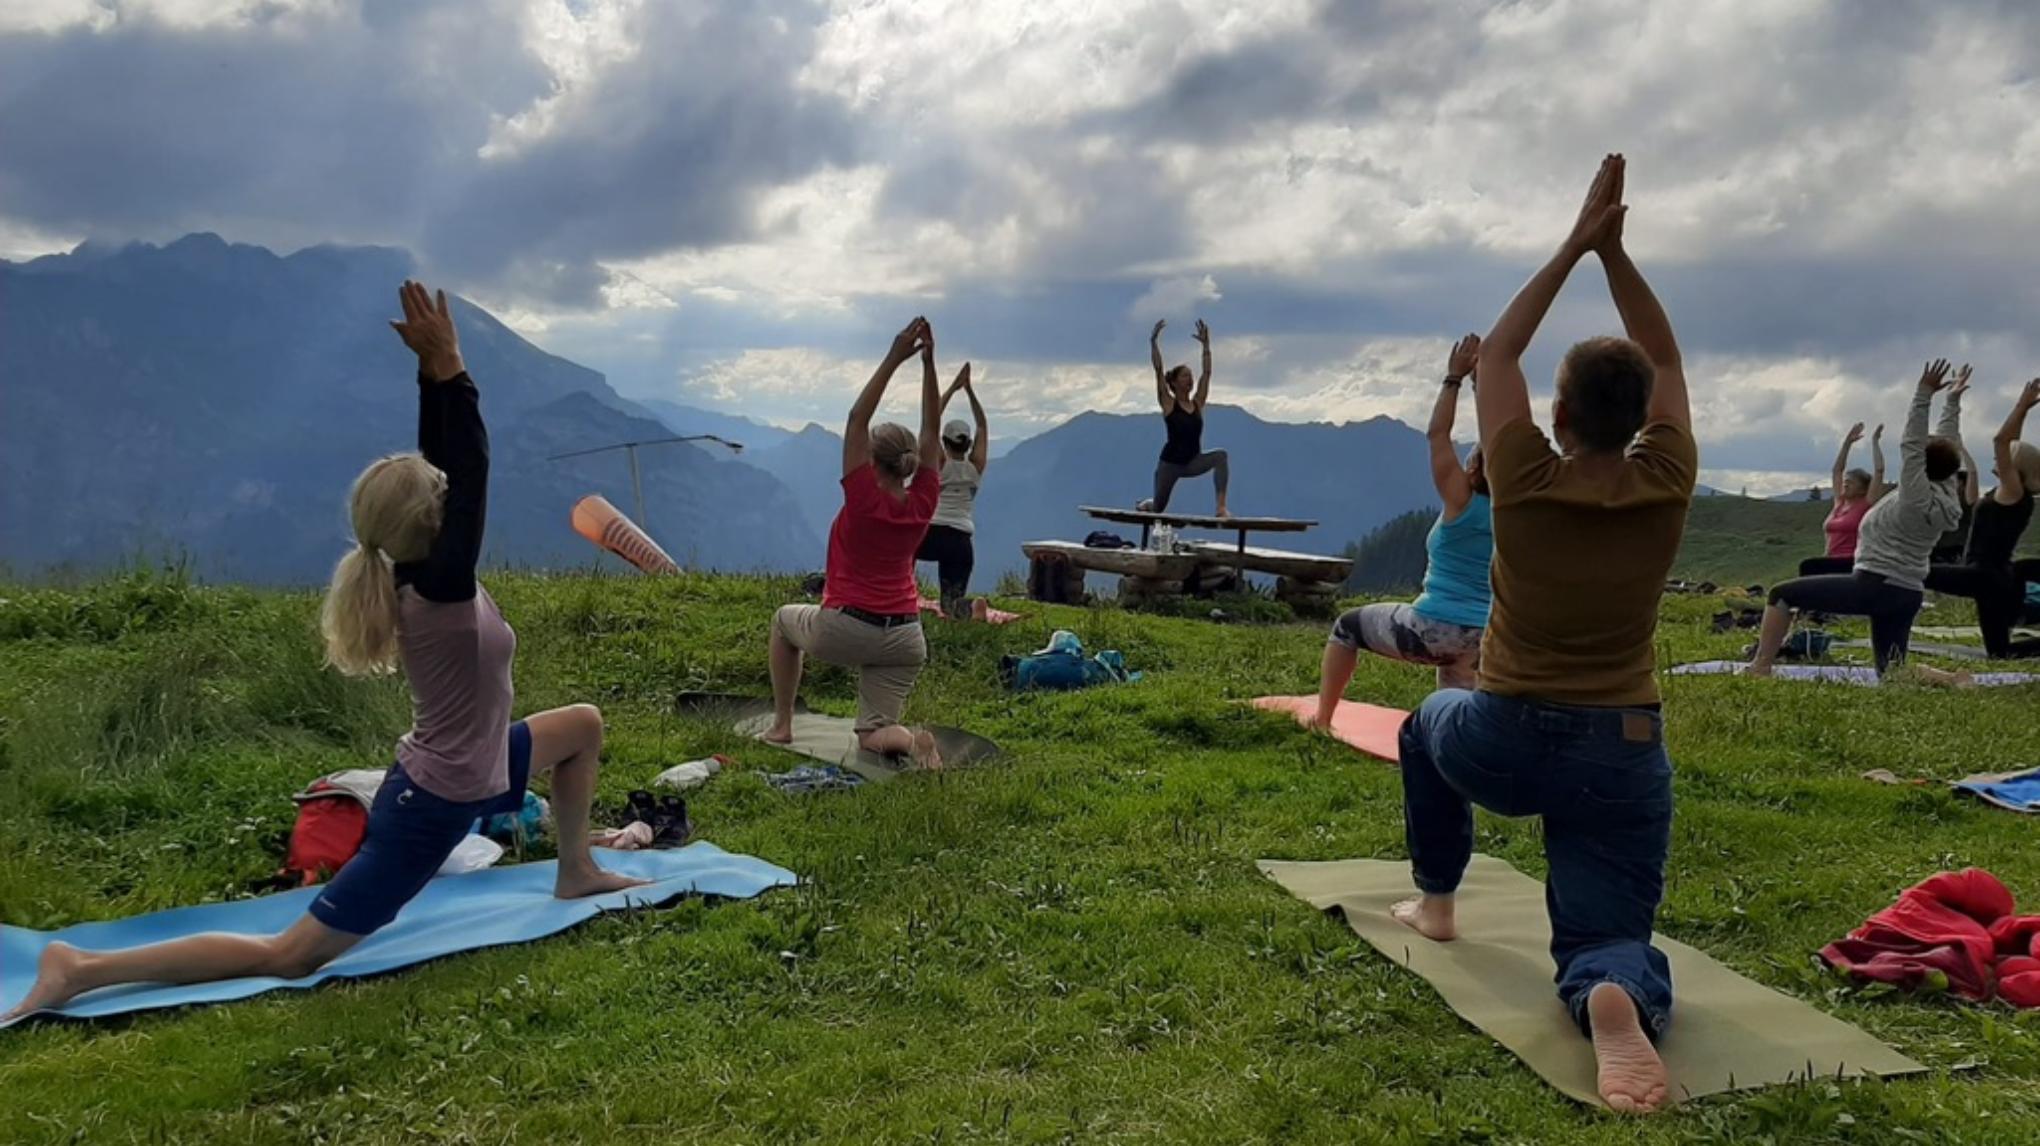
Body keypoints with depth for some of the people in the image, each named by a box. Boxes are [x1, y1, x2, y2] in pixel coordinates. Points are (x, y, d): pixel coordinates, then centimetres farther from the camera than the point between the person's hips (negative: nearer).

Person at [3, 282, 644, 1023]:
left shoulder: (417, 578, -3)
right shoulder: (442, 590, -26)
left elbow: (442, 462, -1)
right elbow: (473, 475, -33)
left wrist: (436, 373, -9)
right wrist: (447, 369, -35)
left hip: (458, 777, 9)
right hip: (433, 808, -9)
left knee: (582, 725, 21)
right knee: (286, 957, -2)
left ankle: (576, 872, 30)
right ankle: (84, 969, 2)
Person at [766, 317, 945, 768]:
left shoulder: (864, 498, -13)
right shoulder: (924, 503, -3)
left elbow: (857, 419, -12)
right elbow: (932, 430, 3)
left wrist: (894, 360, -14)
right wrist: (928, 362, -1)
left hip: (844, 630, -3)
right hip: (904, 638, 3)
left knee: (785, 620, 29)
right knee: (873, 735, 11)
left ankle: (782, 724, 25)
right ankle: (909, 739, -24)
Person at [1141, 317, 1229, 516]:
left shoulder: (1197, 403, 4)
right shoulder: (1168, 403, -6)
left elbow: (1207, 373, 3)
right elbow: (1158, 370, -12)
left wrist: (1205, 345, 2)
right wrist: (1154, 341, -15)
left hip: (1193, 462, 3)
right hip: (1170, 462, -3)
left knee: (1220, 456, -28)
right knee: (1158, 509, 10)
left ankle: (1221, 507, -32)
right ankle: (1146, 504, 51)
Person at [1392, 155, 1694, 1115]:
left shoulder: (1524, 485, -12)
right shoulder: (1667, 488, -7)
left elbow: (1497, 354, 2)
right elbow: (1664, 359, 8)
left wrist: (1574, 246, 4)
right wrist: (1614, 251, 5)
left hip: (1500, 747, 0)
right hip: (1621, 762, 1)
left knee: (1430, 722, 35)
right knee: (1608, 940, 5)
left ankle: (1436, 900, 33)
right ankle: (1619, 996, -33)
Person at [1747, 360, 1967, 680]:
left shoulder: (1917, 499, -14)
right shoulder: (1946, 497, 7)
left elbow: (1910, 444, -20)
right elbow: (1947, 450, 18)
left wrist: (1924, 394, -23)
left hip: (1874, 586, -9)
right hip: (1907, 595, 9)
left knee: (1781, 593, -3)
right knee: (1892, 672, 16)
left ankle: (1760, 666, -8)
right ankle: (1952, 679, -8)